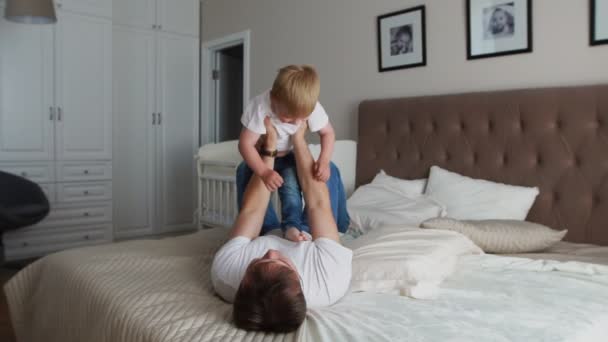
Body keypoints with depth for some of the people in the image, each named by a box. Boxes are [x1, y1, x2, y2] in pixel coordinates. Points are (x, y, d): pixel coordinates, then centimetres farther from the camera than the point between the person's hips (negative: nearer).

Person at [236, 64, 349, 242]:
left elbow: (328, 133, -14)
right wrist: (264, 172, -42)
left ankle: (294, 226, -21)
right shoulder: (260, 107, -36)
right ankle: (270, 229, -17)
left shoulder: (311, 107, -27)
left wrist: (324, 161, -30)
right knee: (245, 173, -26)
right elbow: (245, 144, -33)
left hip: (289, 158, 2)